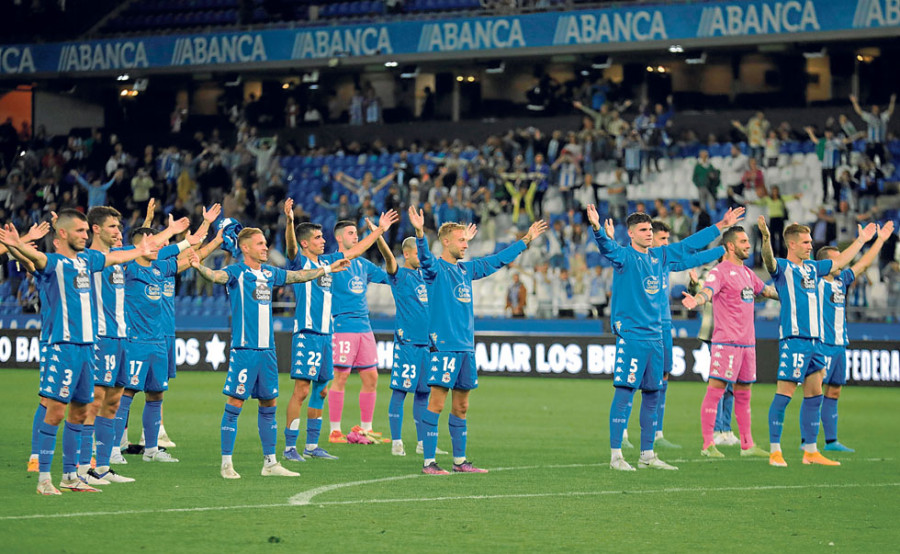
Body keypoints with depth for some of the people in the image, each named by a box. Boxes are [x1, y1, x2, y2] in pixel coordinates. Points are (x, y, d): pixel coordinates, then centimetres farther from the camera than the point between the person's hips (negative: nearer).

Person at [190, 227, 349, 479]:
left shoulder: (269, 273, 14)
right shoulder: (237, 272, -5)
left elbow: (299, 276, 29)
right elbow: (216, 276, -25)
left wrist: (329, 269, 37)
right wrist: (199, 267, -46)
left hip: (267, 349, 7)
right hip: (244, 348, -7)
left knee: (269, 403, 10)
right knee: (235, 402, -6)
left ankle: (270, 462, 18)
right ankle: (226, 463, -1)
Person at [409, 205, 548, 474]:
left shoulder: (466, 269, 17)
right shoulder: (436, 268, -4)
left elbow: (497, 260, 28)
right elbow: (425, 258, -27)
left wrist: (526, 239, 33)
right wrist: (419, 233, -46)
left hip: (466, 348, 7)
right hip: (443, 346, -7)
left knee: (461, 406, 11)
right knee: (437, 402, -9)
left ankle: (460, 460, 17)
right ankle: (429, 462, -7)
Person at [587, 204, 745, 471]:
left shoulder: (661, 256, 13)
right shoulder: (625, 256, -5)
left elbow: (690, 244, 24)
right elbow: (607, 248, -26)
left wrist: (721, 226, 28)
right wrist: (598, 229, -47)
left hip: (655, 336, 7)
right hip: (631, 336, -7)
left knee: (652, 394, 10)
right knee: (624, 391, -9)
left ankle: (647, 454, 17)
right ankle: (615, 455, -6)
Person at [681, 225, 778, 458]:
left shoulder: (747, 272, 17)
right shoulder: (720, 271, -8)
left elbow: (765, 290, 33)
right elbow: (708, 291, -26)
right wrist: (696, 301, -48)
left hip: (748, 342, 8)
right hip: (726, 341, -8)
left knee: (743, 393, 13)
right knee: (715, 390, -8)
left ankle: (747, 444, 18)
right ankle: (708, 444, -8)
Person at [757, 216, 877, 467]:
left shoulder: (811, 268, 18)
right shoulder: (782, 267, -4)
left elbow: (839, 261, 33)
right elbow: (769, 260, -27)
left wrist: (861, 240, 40)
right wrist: (766, 238, -46)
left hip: (815, 338, 8)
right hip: (793, 338, -8)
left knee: (814, 395, 9)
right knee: (785, 393, -7)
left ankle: (810, 451, 14)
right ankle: (775, 451, -3)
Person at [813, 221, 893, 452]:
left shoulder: (841, 280, 14)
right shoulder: (816, 281, -6)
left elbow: (863, 264, 24)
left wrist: (881, 239, 28)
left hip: (840, 345, 8)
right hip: (822, 345, -8)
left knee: (834, 392, 9)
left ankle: (831, 441, 13)